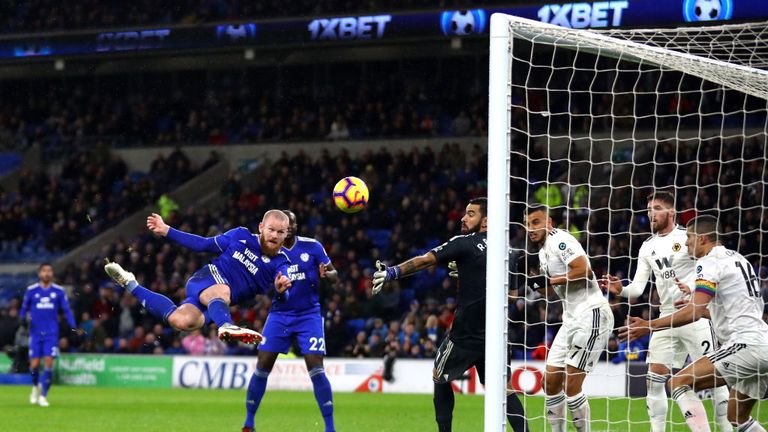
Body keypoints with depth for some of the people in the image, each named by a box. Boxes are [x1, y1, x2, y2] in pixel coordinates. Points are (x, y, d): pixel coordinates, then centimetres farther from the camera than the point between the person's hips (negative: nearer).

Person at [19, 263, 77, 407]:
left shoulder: (58, 291, 3)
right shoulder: (31, 290, 3)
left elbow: (66, 309, 5)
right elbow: (24, 308, 11)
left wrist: (73, 326, -7)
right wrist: (22, 318, -10)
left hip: (52, 333, 0)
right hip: (35, 332, 0)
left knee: (48, 363, -10)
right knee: (34, 364, -3)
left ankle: (43, 396, -2)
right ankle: (35, 387, 29)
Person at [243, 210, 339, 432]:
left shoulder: (312, 246, -5)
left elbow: (334, 275, -2)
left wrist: (326, 275, -24)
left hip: (309, 315, -2)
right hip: (279, 315, 2)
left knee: (316, 370, -12)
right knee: (262, 367, -2)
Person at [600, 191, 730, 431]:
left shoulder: (687, 237, -7)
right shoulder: (648, 247, 11)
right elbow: (638, 287, 8)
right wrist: (620, 289, -12)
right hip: (667, 317, 6)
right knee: (654, 379, -1)